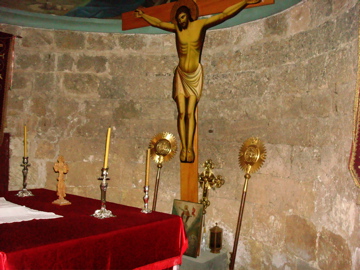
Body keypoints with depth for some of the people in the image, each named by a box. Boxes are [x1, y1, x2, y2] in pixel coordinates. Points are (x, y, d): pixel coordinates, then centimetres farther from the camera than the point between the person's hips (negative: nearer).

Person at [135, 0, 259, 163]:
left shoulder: (200, 24, -4)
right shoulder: (176, 28, 3)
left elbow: (224, 15, -10)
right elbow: (157, 23, 17)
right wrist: (143, 15, 27)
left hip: (195, 75, -2)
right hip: (181, 74, 2)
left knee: (190, 112, -9)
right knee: (182, 112, -6)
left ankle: (190, 147, -9)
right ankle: (183, 147, -5)